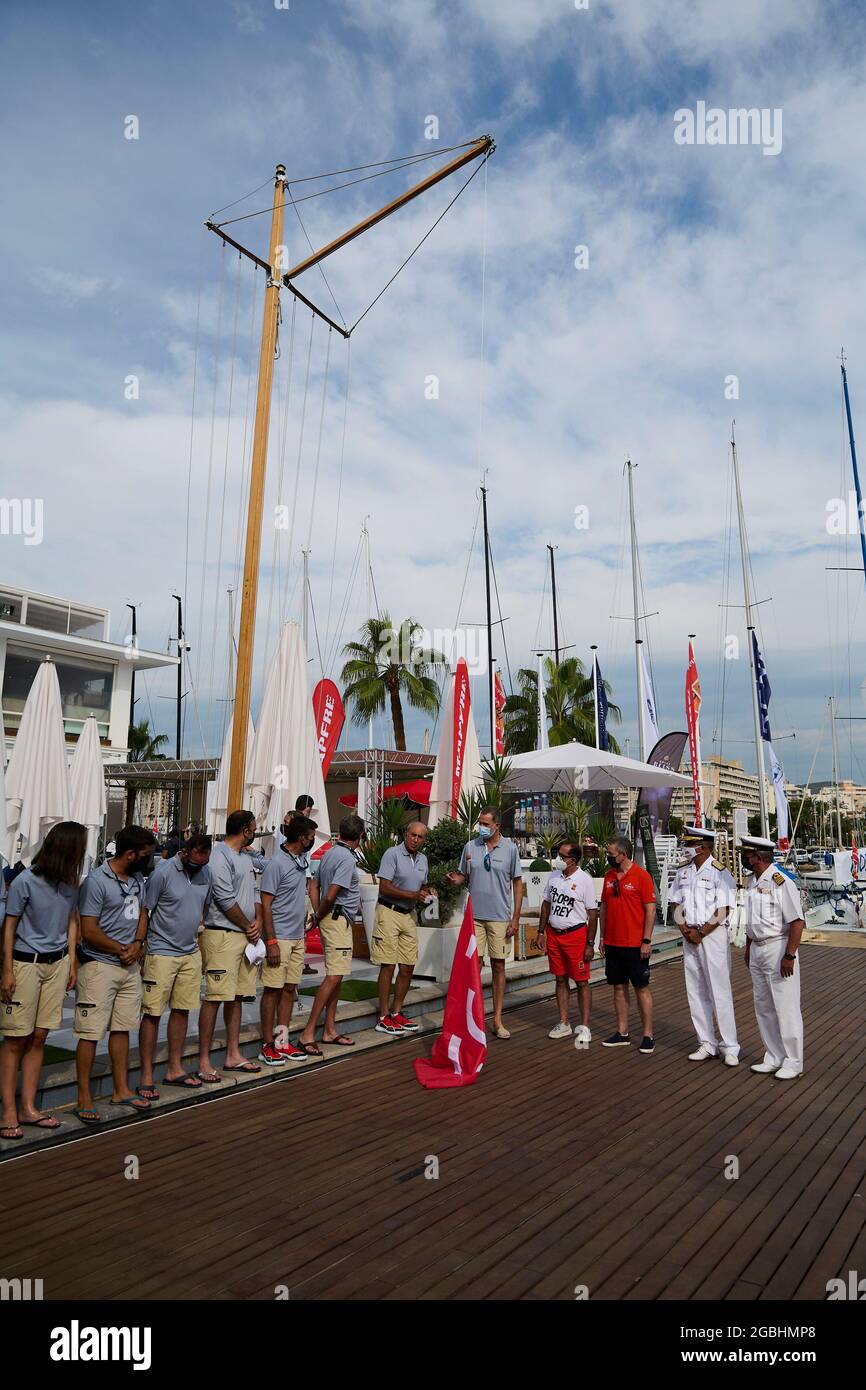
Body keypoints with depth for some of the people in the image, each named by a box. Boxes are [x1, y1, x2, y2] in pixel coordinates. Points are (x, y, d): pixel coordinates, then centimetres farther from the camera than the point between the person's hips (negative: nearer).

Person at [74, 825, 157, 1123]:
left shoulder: (138, 878, 8)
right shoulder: (97, 881, -16)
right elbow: (89, 931, -18)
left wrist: (137, 944, -3)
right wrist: (122, 950, -10)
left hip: (130, 967, 7)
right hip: (99, 967, -7)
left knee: (122, 1029, 15)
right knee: (91, 1034, -1)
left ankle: (121, 1090, 26)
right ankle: (84, 1099, 11)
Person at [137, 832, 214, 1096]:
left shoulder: (205, 873, 5)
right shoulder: (163, 873, -15)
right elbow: (143, 912, -11)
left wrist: (200, 937, 13)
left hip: (191, 953, 6)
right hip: (162, 953, -6)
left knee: (182, 1010, 11)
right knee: (153, 1013, -1)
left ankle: (174, 1069, 23)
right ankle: (146, 1076, 8)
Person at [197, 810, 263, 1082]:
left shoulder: (247, 857, 17)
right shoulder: (219, 857, -13)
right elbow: (226, 901, -16)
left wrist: (257, 922, 2)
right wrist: (249, 927, -6)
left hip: (245, 936, 9)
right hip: (222, 935, -9)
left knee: (237, 996, 13)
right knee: (214, 997, -7)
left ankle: (233, 1055, 22)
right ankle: (204, 1062, 0)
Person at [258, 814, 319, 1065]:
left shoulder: (303, 858, 8)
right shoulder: (277, 864, -17)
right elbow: (265, 905, -17)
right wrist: (271, 942, -19)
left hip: (298, 937, 8)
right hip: (280, 938, -8)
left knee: (290, 988, 11)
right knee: (273, 989, -2)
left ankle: (282, 1041, 18)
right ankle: (267, 1045, 7)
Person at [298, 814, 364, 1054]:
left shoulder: (330, 853, 12)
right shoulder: (347, 859, -16)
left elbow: (317, 886, 16)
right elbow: (330, 896, -21)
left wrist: (317, 915, 15)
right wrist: (318, 917, -6)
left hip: (330, 919, 10)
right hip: (338, 919, -10)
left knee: (336, 976, 13)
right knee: (334, 976, -11)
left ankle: (330, 1030, 19)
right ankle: (308, 1033, -12)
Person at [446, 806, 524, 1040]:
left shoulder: (510, 848, -3)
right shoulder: (470, 846, 3)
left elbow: (517, 883, 1)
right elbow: (463, 875, 11)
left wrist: (516, 918, -3)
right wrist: (453, 879, -14)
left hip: (500, 917, -1)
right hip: (474, 915, 1)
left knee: (498, 966, 6)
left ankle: (497, 1020, 16)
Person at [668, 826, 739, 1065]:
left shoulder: (720, 873, -10)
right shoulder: (682, 872, 9)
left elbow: (721, 913, -12)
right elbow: (678, 908, 11)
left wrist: (700, 933, -13)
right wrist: (685, 930, -5)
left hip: (713, 935, -6)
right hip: (689, 936, 6)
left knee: (720, 991, -2)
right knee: (695, 992, 10)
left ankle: (729, 1047, 8)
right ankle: (707, 1044, 21)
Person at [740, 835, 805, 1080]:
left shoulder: (781, 882, -19)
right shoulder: (751, 881, 9)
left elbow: (797, 922, -20)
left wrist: (789, 956, -21)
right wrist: (748, 948, 19)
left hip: (778, 949, -9)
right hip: (757, 950, 9)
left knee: (786, 1008, 1)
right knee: (763, 1007, 15)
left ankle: (793, 1063, 14)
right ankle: (774, 1058, 28)